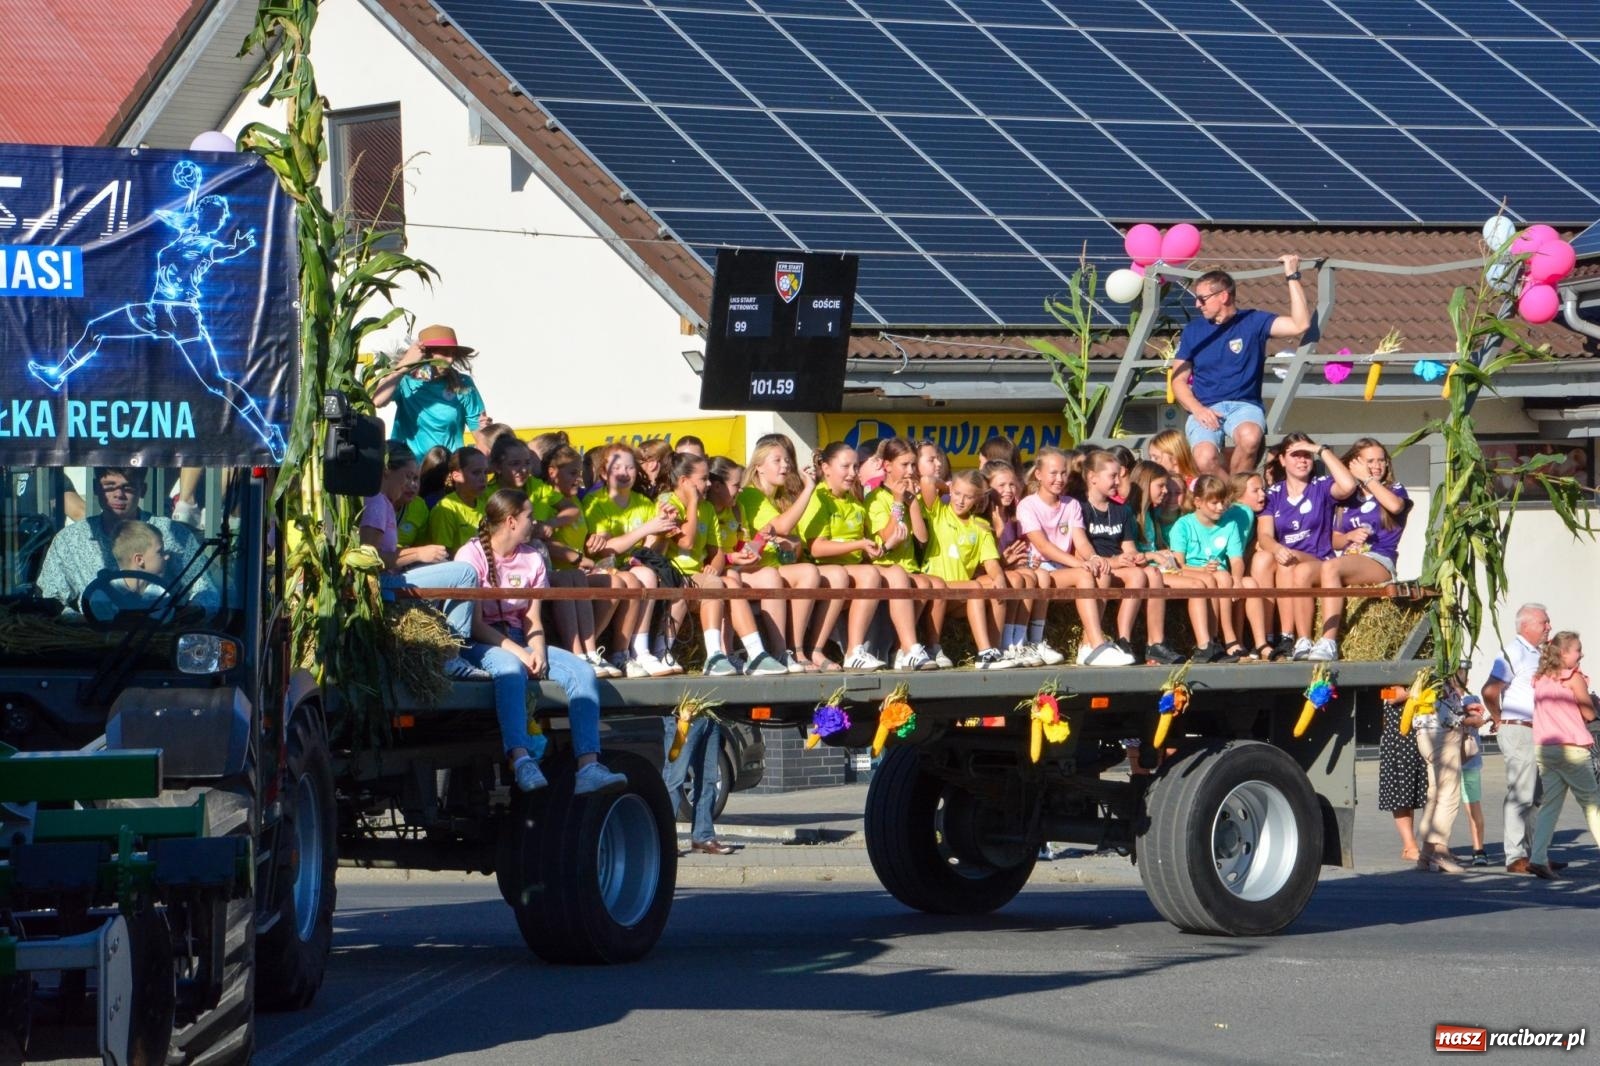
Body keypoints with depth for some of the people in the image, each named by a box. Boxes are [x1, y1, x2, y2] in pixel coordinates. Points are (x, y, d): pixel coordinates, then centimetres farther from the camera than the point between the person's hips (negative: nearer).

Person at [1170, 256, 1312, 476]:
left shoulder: (1253, 322, 5)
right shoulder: (1193, 331, 12)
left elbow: (1300, 325, -8)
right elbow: (1178, 380, 12)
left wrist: (1292, 277, -9)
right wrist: (1197, 409, -7)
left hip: (1244, 406, -1)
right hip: (1205, 410, 1)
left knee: (1250, 437, -38)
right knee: (1205, 458, -33)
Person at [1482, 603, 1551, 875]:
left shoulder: (1536, 654, 17)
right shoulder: (1515, 652, -12)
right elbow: (1490, 691, -20)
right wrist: (1500, 720, -8)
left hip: (1535, 732, 10)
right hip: (1518, 732, -10)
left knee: (1536, 797, 13)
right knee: (1520, 796, -9)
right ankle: (1516, 858, -8)